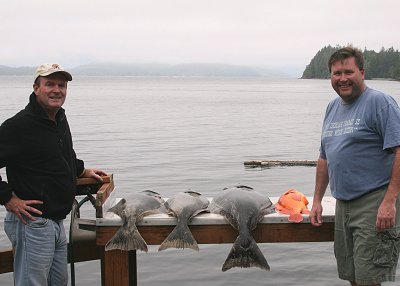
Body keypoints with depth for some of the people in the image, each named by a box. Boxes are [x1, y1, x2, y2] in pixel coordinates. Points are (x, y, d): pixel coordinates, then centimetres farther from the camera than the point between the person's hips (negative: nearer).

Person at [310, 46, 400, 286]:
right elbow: (325, 158, 21)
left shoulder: (379, 102, -8)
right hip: (343, 204, 7)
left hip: (374, 205, -7)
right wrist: (317, 200, 18)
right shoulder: (333, 107, 16)